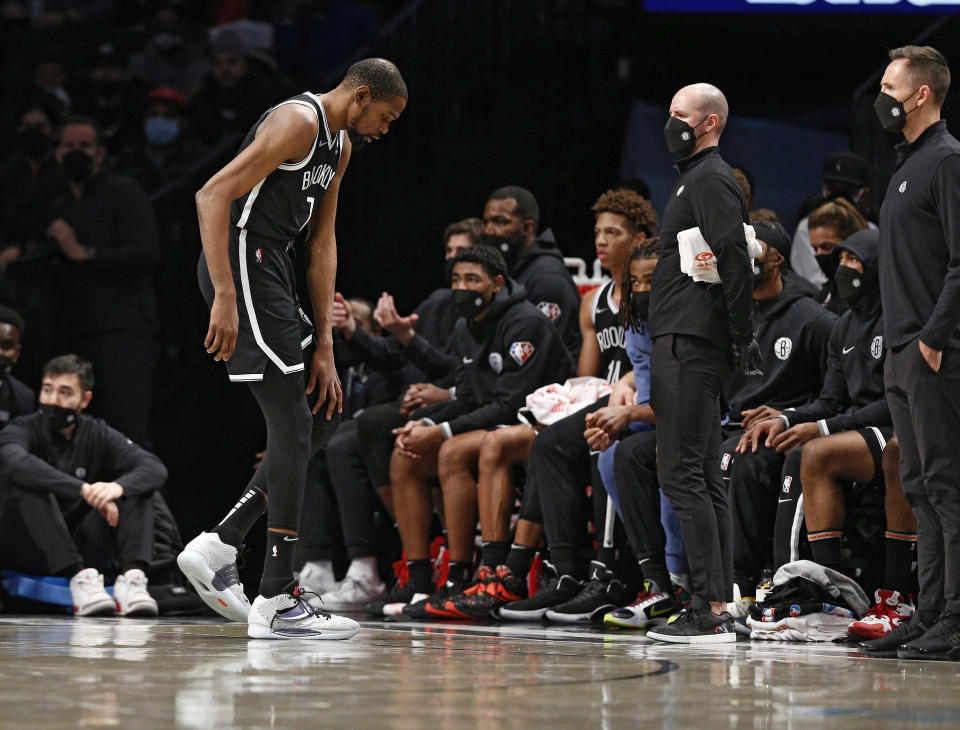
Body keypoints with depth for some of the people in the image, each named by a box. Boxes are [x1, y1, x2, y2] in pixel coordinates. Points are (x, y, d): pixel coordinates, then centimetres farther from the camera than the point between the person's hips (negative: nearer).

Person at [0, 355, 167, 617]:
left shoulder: (99, 435, 5)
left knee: (136, 487, -9)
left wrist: (118, 487, -34)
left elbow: (156, 468, -11)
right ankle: (80, 578, -41)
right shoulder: (24, 430, -5)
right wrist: (82, 490, -41)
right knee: (28, 486, -28)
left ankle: (131, 575, -32)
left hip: (83, 551, 3)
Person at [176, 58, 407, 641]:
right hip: (241, 262, -10)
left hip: (272, 271, 10)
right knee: (292, 426, -10)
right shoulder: (299, 122, -14)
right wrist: (225, 298, -28)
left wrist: (325, 346, 12)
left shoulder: (340, 144, 17)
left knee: (321, 420, 11)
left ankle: (219, 548, 11)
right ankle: (278, 602, -8)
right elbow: (214, 195, -22)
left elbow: (322, 245, 18)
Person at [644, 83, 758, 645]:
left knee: (681, 473, -12)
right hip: (688, 345, 11)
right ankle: (719, 606, 10)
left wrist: (743, 341, -22)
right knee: (704, 476, 9)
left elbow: (735, 263, -20)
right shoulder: (698, 179, 23)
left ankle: (711, 613, -15)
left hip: (690, 346, -11)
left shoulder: (711, 181, -9)